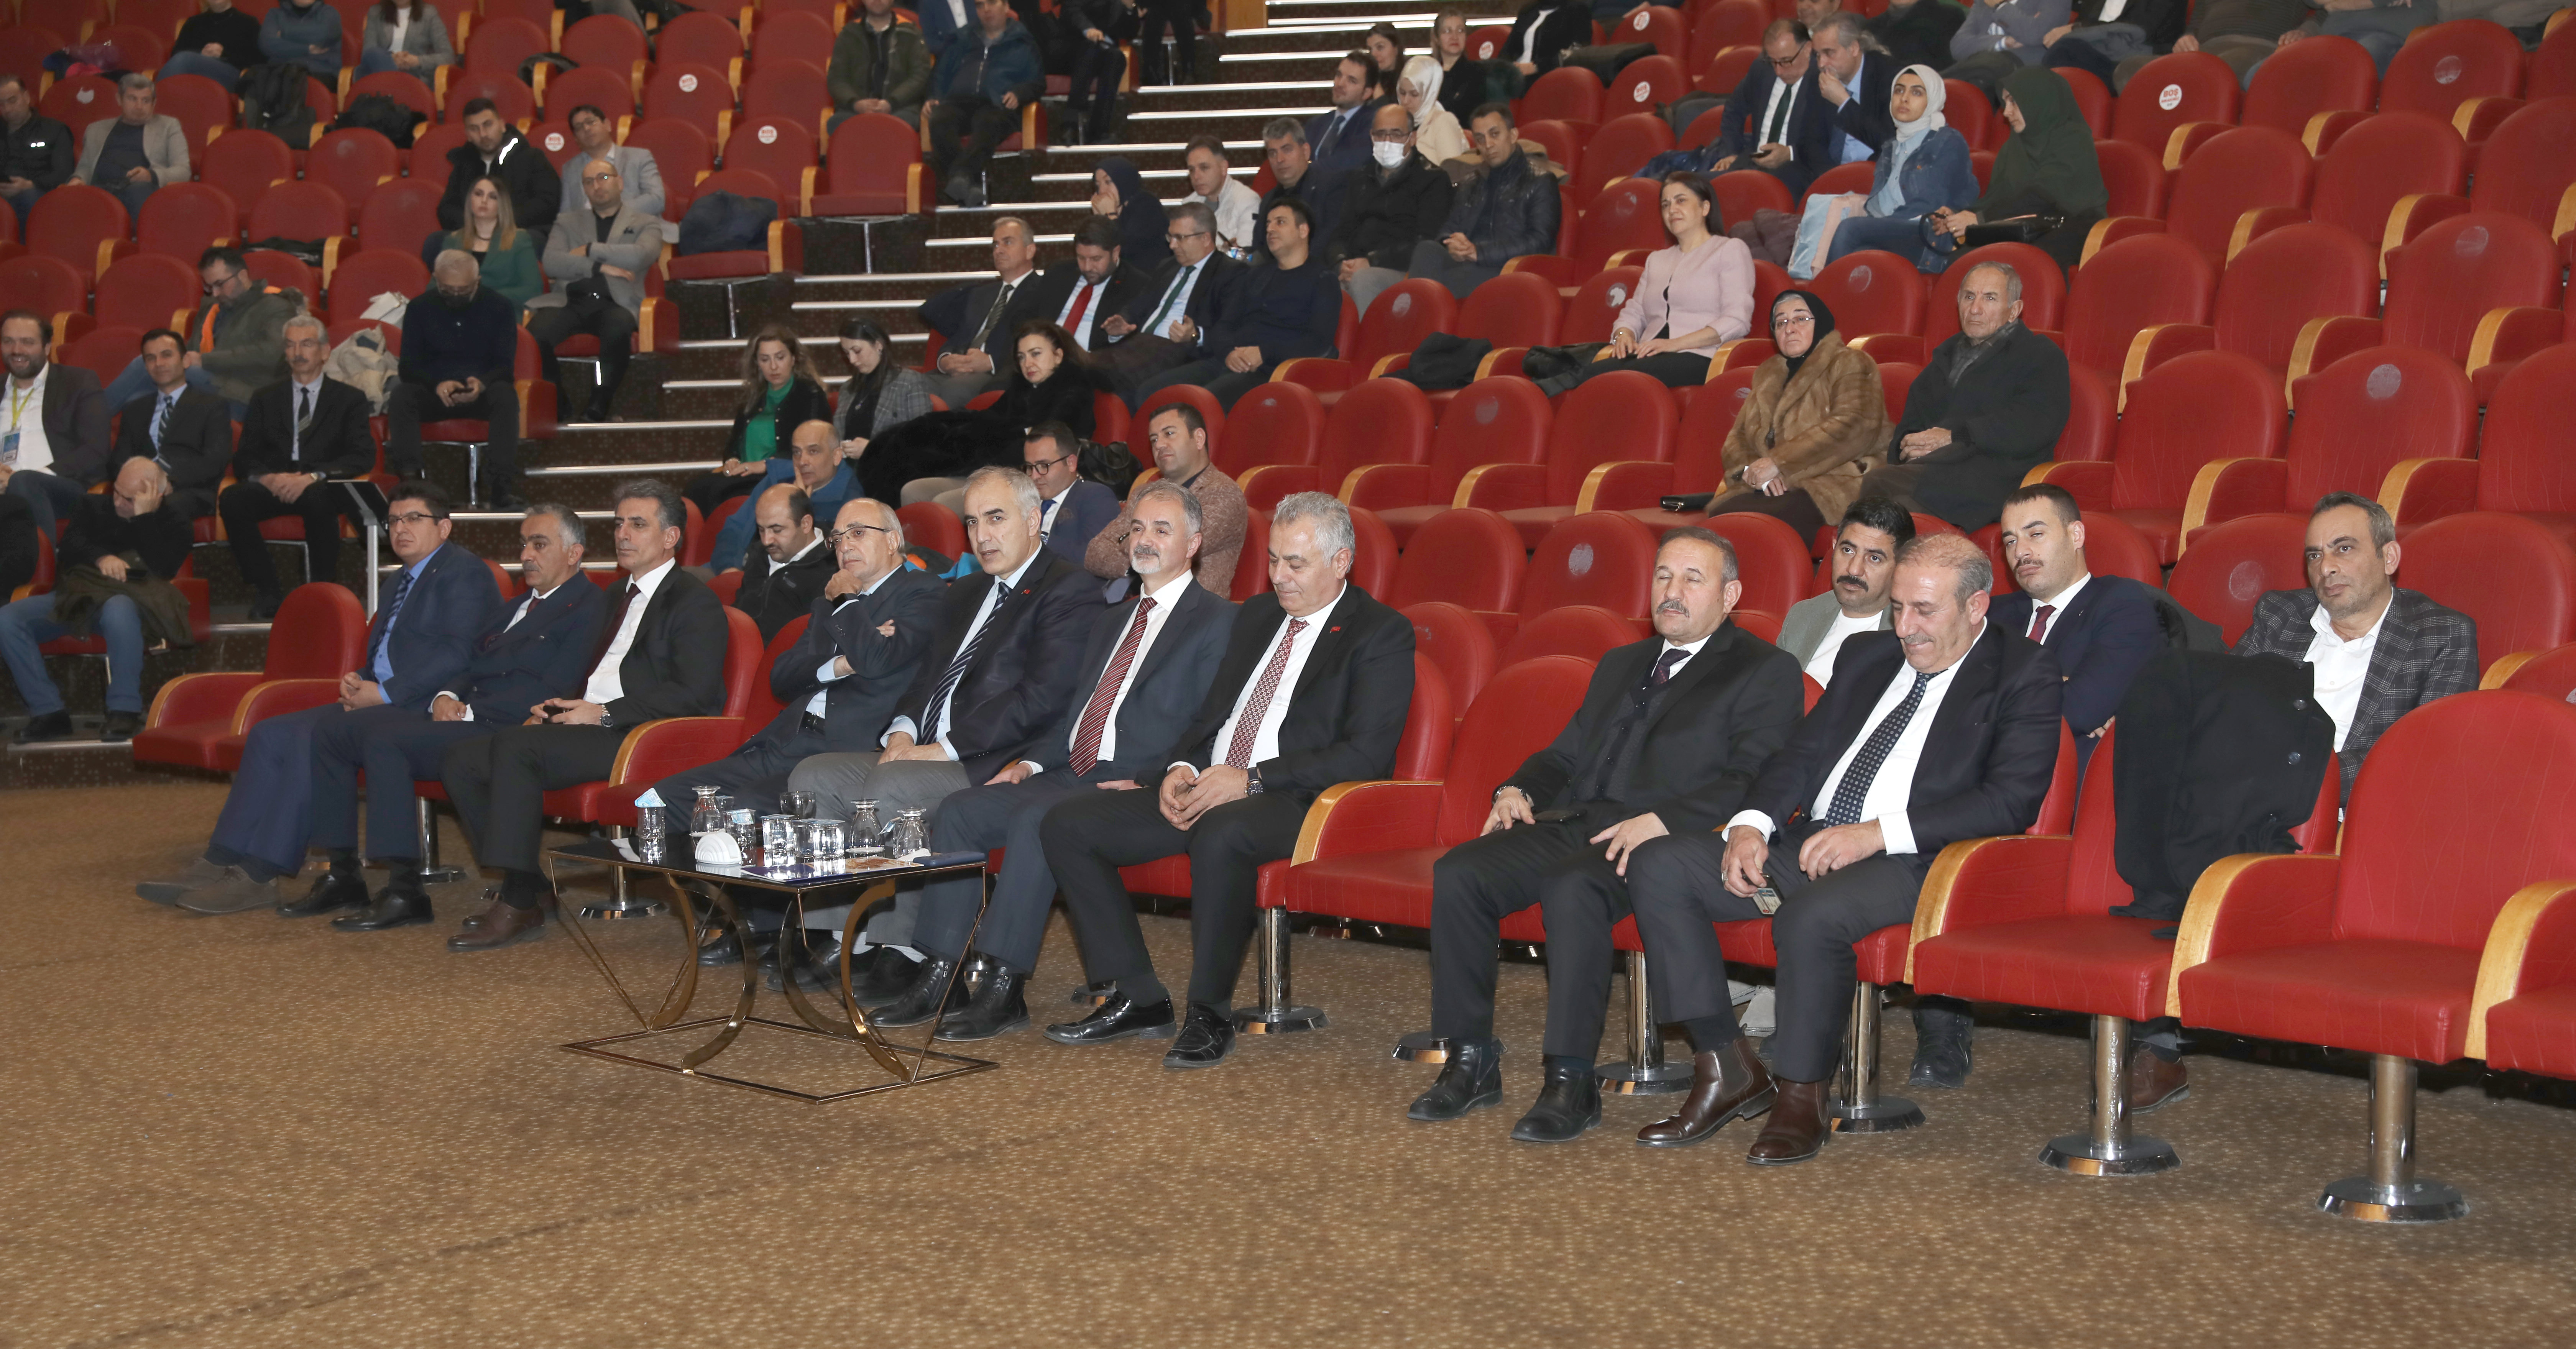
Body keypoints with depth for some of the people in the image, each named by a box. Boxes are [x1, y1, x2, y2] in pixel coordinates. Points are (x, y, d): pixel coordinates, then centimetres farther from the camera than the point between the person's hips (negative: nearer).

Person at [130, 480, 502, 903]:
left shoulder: (464, 572, -5)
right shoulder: (403, 581, 26)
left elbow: (457, 655, -17)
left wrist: (383, 693, -16)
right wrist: (357, 681, 6)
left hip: (426, 710, -10)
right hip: (380, 702, 10)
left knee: (311, 738, -27)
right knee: (270, 734, -6)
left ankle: (258, 876, -25)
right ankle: (220, 864, -10)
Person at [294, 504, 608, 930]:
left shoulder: (588, 607, -5)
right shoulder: (515, 606, 26)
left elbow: (551, 694, -15)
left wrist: (472, 712, -15)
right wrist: (446, 696, 0)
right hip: (461, 713, 10)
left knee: (384, 739, -28)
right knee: (333, 731, -1)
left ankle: (405, 892, -25)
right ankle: (342, 877, 2)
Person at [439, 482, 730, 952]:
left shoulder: (695, 602, -4)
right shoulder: (622, 597, 25)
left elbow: (693, 695, -16)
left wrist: (603, 715, -18)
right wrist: (556, 708, 9)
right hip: (591, 724, 9)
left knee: (515, 746, -29)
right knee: (459, 760, -5)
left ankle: (519, 905, -23)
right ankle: (531, 888, -3)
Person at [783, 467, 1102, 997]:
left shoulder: (1072, 590, -5)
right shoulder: (963, 596, 25)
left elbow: (1043, 696, -16)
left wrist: (946, 748, -16)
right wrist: (903, 730, 1)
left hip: (995, 767, -9)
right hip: (923, 754, 9)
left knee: (889, 787, -30)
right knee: (813, 776, -6)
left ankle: (903, 948, -19)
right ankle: (836, 936, -6)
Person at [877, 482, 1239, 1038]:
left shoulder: (1218, 621, 1)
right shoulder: (1112, 619, 26)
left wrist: (1149, 784, -19)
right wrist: (1033, 762, 7)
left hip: (1136, 789, -8)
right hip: (1070, 775, 8)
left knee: (1035, 820, -32)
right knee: (961, 809, -12)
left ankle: (1004, 989, -29)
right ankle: (940, 977, -13)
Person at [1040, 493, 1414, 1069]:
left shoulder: (1383, 633, -2)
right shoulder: (1256, 615, 20)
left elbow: (1367, 754, -13)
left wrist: (1251, 780, -19)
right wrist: (1183, 768, 1)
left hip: (1297, 802, -8)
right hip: (1206, 789, 8)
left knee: (1221, 833, -41)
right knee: (1066, 824, -8)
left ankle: (1210, 1014, -24)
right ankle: (1137, 997, -3)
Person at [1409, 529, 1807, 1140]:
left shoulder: (1766, 671, 5)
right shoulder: (1620, 665, 29)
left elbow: (1754, 781, -9)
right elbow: (1566, 753, 31)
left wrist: (1662, 821, -22)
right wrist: (1518, 789, 8)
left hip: (1662, 841, -7)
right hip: (1572, 825, 7)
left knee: (1574, 888, -37)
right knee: (1457, 873, -18)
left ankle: (1572, 1082, -29)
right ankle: (1471, 1061, -10)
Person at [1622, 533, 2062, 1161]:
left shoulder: (2023, 674, 0)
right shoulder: (1866, 655, 21)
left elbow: (2012, 801, -12)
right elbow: (1803, 751, 21)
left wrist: (1879, 832, -19)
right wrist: (1751, 824, 0)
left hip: (1915, 862, -7)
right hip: (1809, 845, 7)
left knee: (1812, 914, -38)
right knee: (1657, 866, -10)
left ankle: (1801, 1097, -16)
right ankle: (1726, 1071, -7)